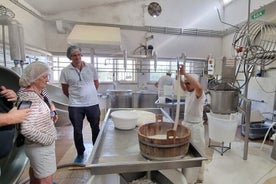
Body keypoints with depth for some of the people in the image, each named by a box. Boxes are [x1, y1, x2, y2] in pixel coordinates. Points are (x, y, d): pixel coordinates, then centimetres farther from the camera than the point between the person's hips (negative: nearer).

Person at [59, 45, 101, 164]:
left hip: (93, 104, 1)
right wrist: (75, 98, 9)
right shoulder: (65, 71, -3)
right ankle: (80, 154, 35)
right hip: (75, 106, 0)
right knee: (77, 131, 12)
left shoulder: (91, 67, -1)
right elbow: (65, 90, 5)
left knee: (96, 129, 14)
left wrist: (88, 94, 10)